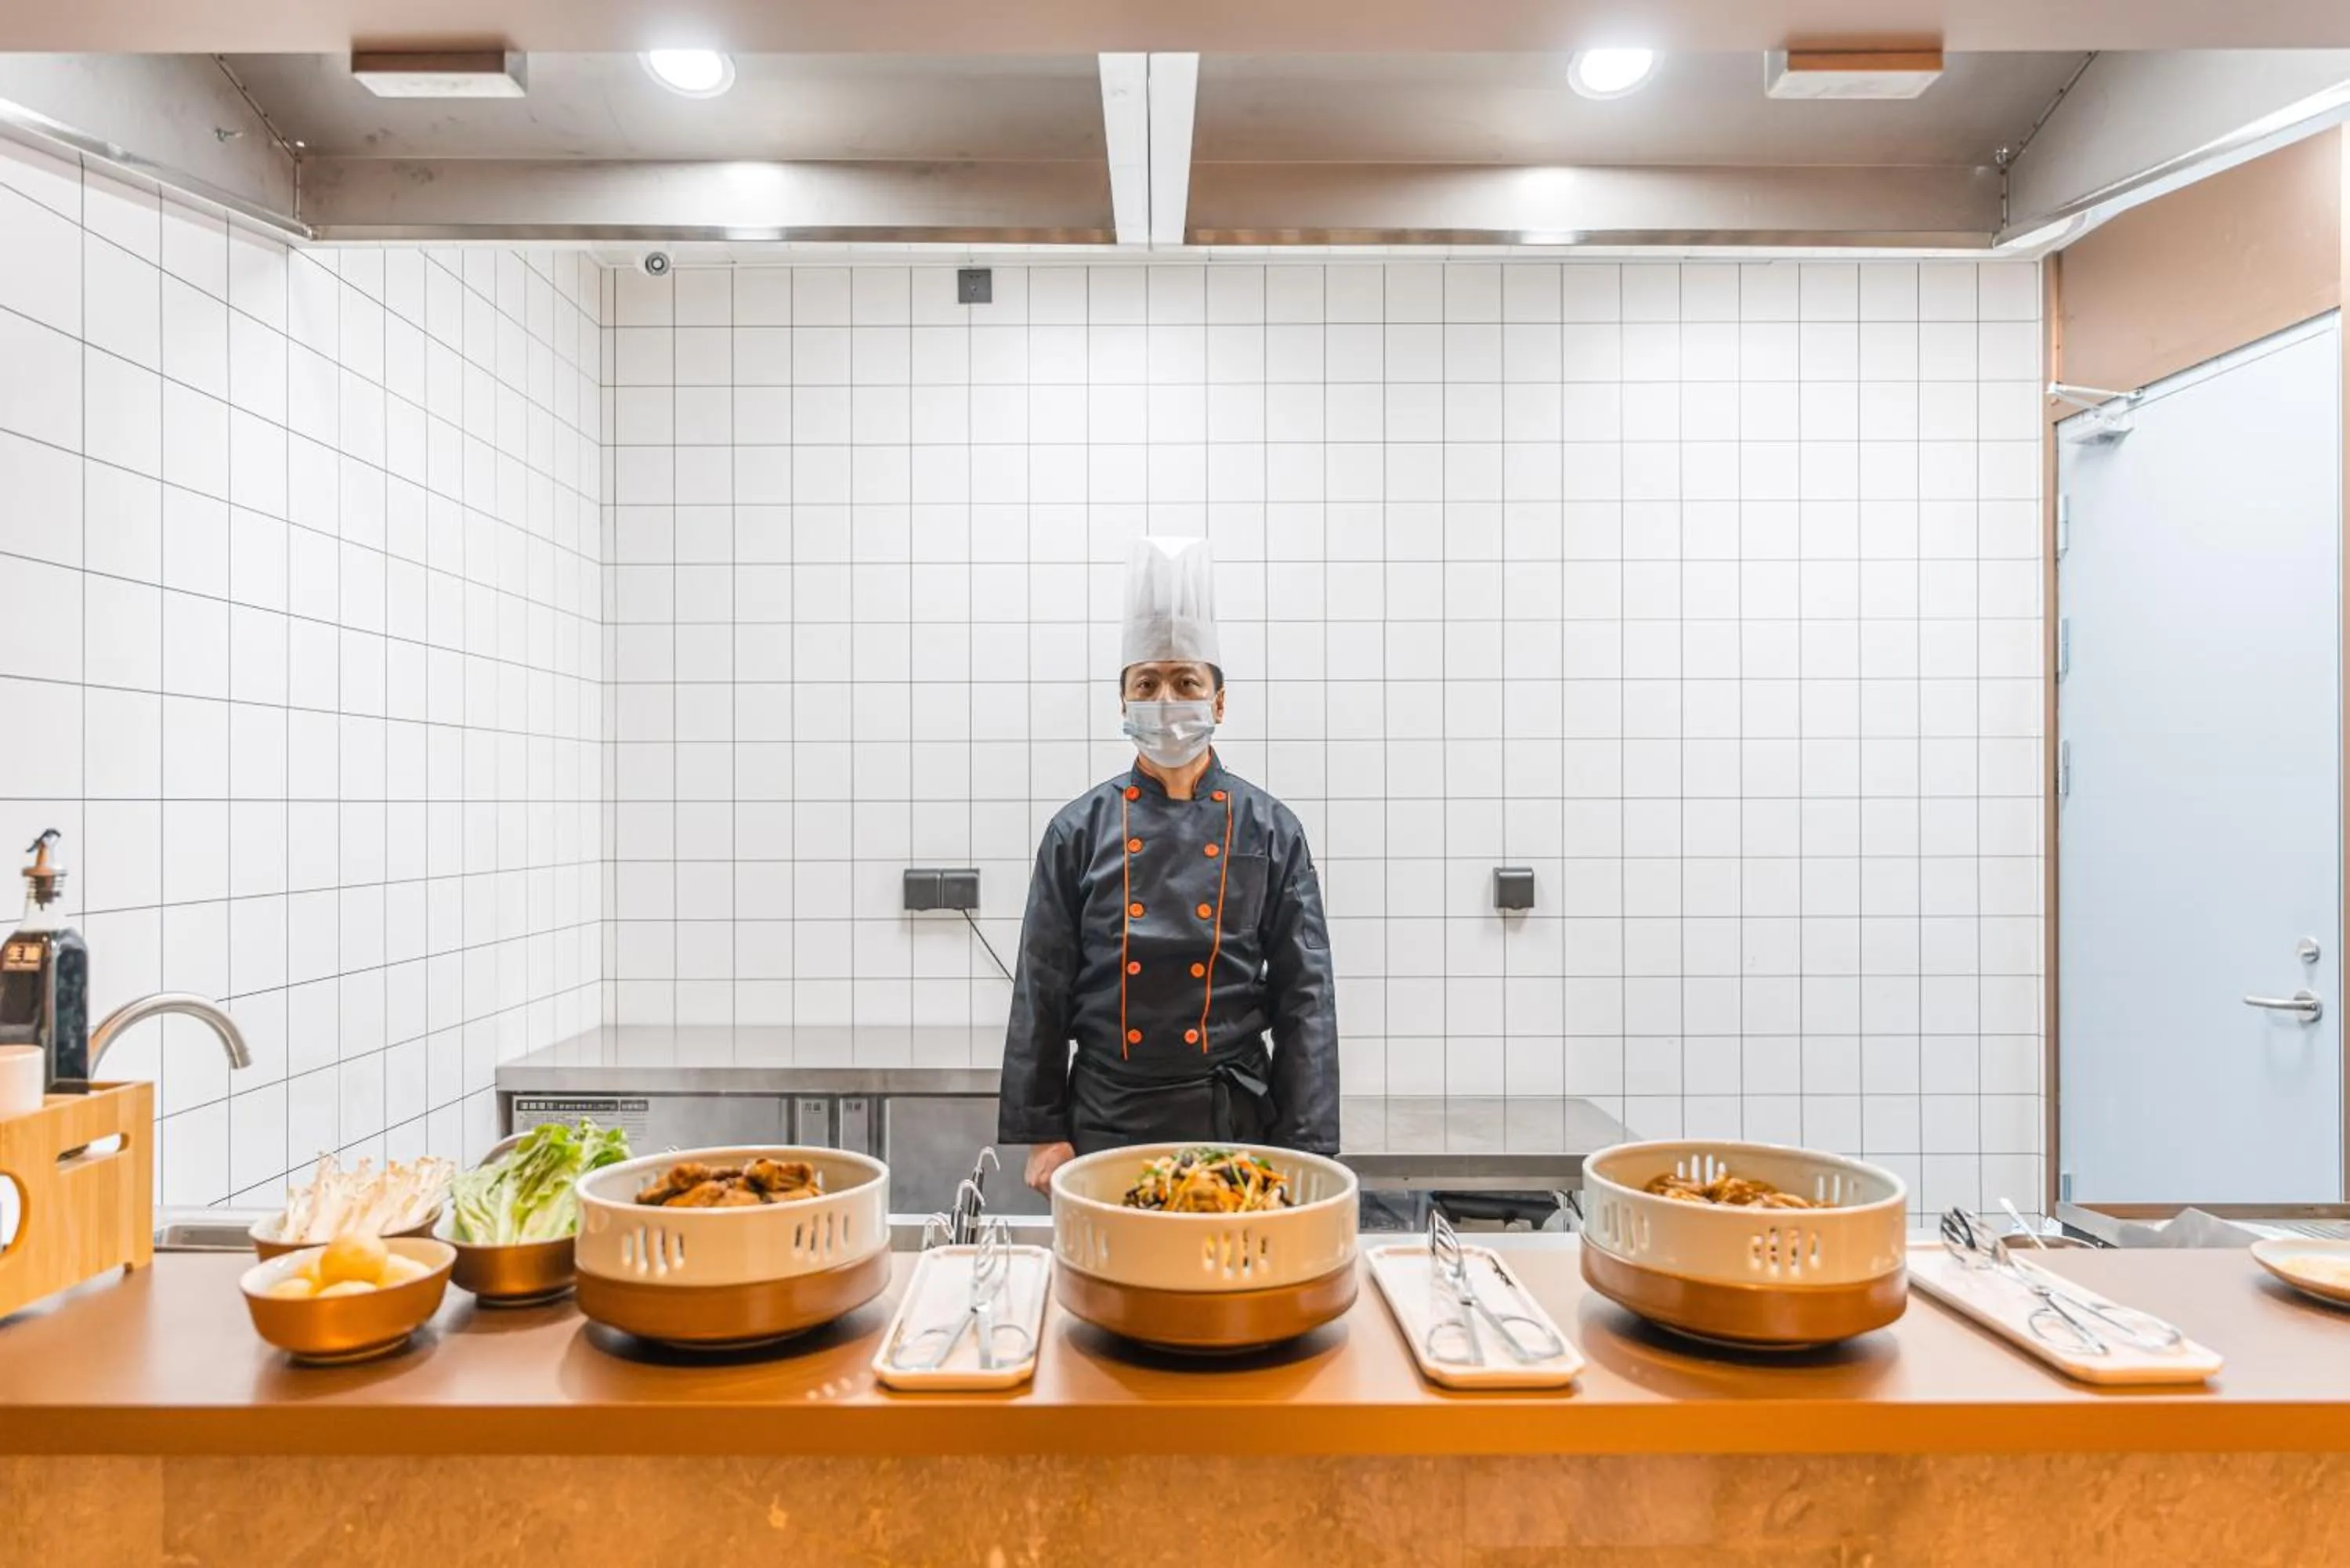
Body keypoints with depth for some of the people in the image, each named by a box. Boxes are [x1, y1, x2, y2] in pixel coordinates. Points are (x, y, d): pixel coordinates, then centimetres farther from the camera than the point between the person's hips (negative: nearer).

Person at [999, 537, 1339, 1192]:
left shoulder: (1269, 830, -2)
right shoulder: (1080, 829, -1)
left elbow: (1306, 996, -2)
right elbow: (1042, 992, 1)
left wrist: (1304, 1149, -6)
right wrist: (1041, 1132, -1)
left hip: (1234, 1119, 0)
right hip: (1105, 1118, 1)